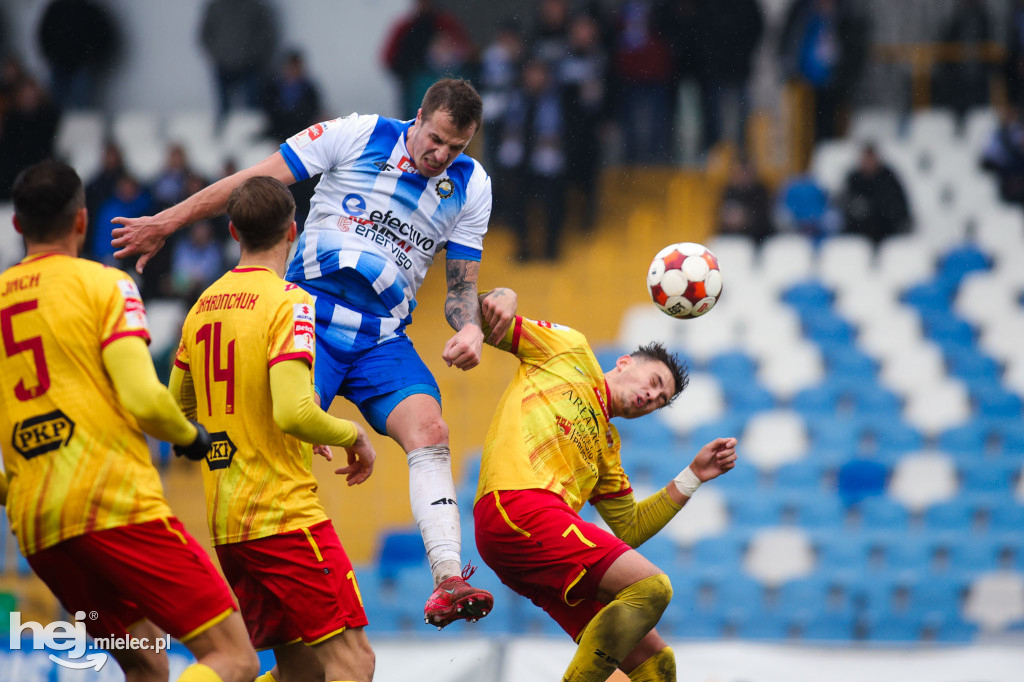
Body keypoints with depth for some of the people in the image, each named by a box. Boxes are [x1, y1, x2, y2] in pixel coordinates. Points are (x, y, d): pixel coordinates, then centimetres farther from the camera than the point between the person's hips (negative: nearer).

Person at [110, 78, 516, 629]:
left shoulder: (471, 187, 5)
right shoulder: (358, 135, -5)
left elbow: (461, 284, 12)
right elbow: (256, 182, 0)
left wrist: (470, 328, -13)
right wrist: (166, 224, 2)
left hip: (383, 340, 3)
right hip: (311, 316, -3)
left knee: (429, 430, -19)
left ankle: (448, 582, -28)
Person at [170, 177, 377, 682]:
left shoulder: (203, 306, 11)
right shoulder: (289, 303, -12)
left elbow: (175, 405, 22)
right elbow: (293, 411, -23)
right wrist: (354, 435, -5)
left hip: (224, 522, 8)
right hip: (285, 514, -8)